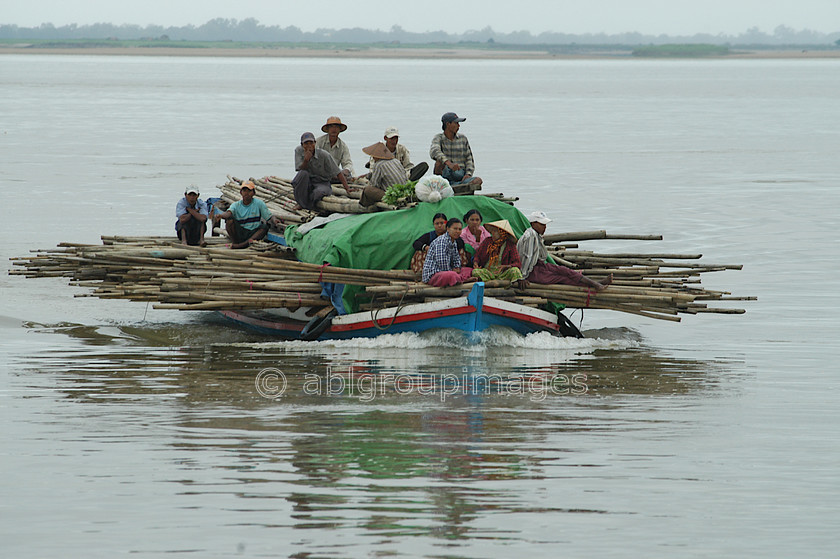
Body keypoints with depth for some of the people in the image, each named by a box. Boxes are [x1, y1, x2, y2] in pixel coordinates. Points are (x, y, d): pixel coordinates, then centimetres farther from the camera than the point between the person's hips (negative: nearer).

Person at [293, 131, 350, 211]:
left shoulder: (324, 155, -16)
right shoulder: (299, 151, -7)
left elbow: (338, 173, -11)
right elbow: (301, 170, -13)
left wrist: (347, 188, -17)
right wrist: (306, 160, -33)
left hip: (323, 184, -2)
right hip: (307, 183, 2)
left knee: (318, 192, -37)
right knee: (303, 173, -31)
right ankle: (301, 203, -18)